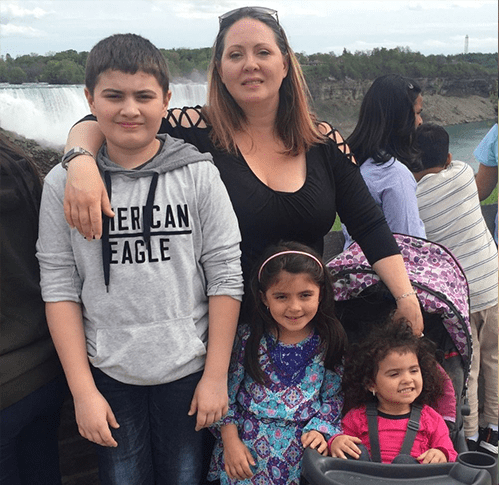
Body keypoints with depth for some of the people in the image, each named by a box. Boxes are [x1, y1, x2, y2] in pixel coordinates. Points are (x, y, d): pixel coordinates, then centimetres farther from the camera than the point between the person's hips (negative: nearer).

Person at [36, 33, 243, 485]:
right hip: (108, 377, 1)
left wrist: (216, 376, -4)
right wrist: (83, 391, -4)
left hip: (187, 372, 0)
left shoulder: (198, 175, -7)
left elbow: (226, 277, -5)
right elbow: (60, 288, -3)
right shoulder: (64, 183, -4)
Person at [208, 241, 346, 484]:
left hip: (303, 447, 1)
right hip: (247, 446, -1)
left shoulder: (329, 342, -4)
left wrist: (318, 429, -9)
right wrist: (231, 441, -6)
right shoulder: (246, 337, -7)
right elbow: (225, 392, -1)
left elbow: (333, 397, 4)